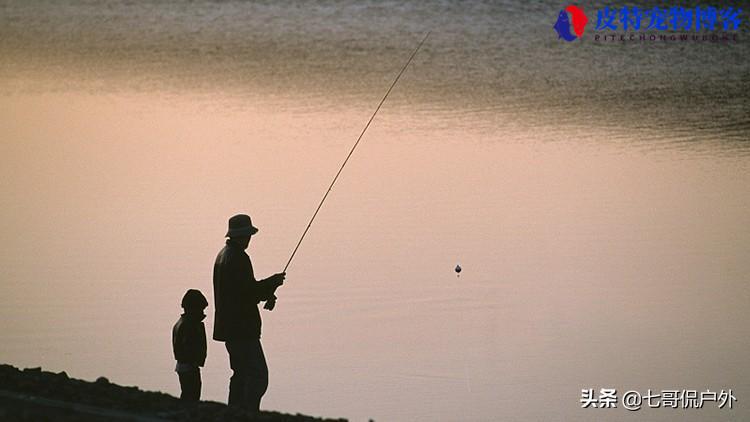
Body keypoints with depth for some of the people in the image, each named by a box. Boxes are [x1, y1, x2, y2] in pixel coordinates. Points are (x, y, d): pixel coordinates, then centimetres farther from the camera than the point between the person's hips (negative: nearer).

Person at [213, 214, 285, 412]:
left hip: (230, 328, 10)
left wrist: (267, 292, 8)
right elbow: (249, 290, -21)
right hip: (242, 328, -10)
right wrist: (272, 283, -6)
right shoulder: (238, 258, -16)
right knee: (258, 375, -11)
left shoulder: (224, 255, 17)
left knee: (241, 374, 15)